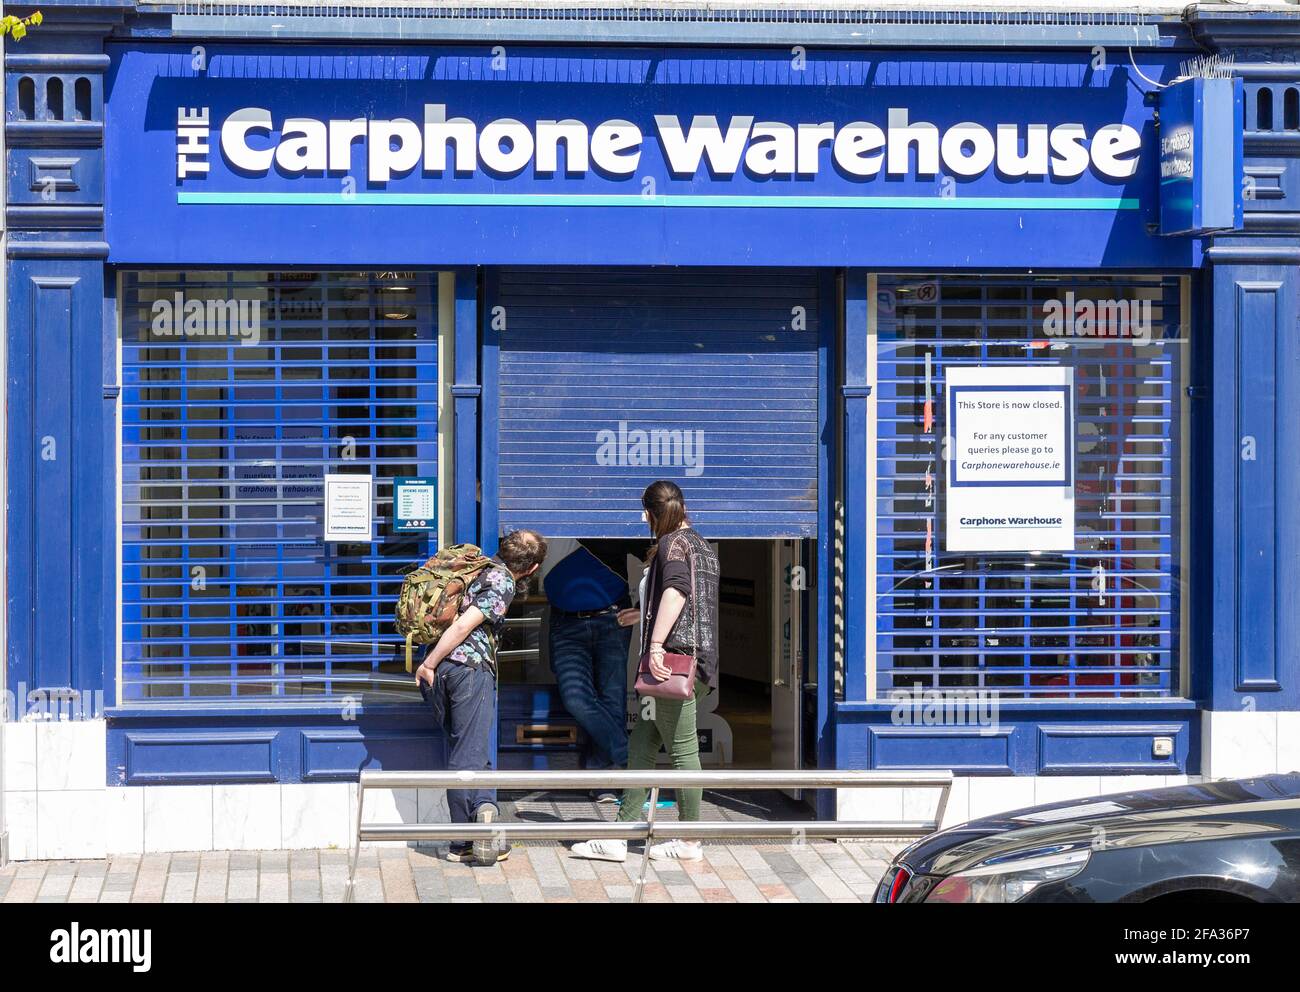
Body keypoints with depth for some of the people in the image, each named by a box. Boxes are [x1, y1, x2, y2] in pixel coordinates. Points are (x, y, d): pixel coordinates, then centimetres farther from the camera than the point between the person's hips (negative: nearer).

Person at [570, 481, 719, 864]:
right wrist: (645, 615, 45)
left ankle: (689, 843, 4)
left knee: (683, 749, -3)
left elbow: (675, 589, -25)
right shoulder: (704, 547, 22)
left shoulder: (673, 543, -7)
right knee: (640, 746, 8)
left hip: (674, 657, -10)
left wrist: (656, 644, -31)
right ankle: (618, 839, 7)